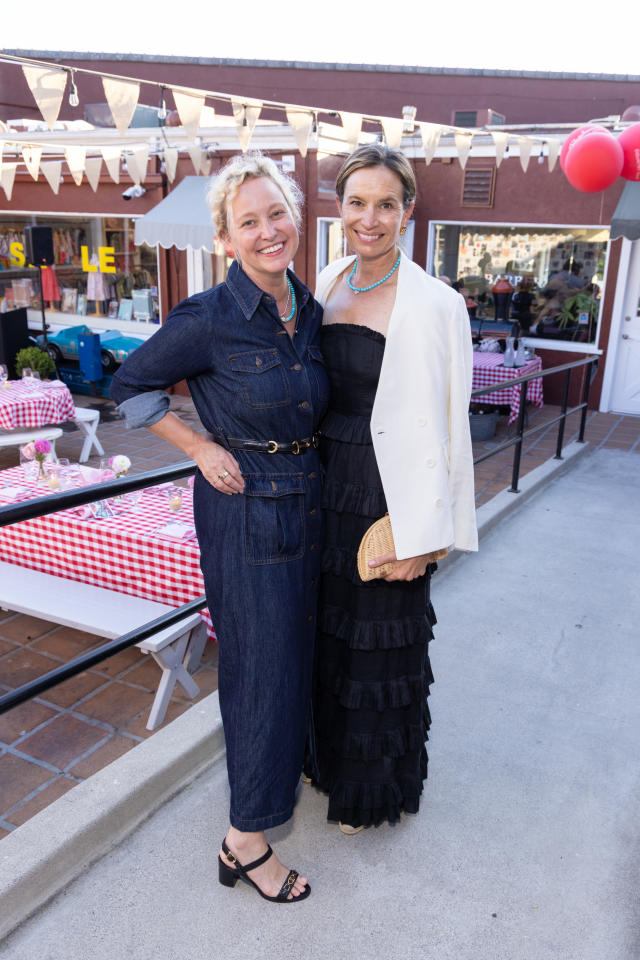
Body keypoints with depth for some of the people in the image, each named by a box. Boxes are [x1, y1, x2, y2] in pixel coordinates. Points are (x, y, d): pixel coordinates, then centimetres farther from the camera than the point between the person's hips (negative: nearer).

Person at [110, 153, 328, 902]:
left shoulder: (309, 311, 2)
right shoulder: (209, 319, -17)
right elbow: (130, 385, -6)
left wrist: (308, 466, 8)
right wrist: (203, 449, -11)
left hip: (306, 502, 7)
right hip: (244, 509, -7)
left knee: (296, 645, 21)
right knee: (261, 661, 2)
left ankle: (288, 758, 48)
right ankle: (245, 840, 20)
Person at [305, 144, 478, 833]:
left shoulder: (433, 304, -13)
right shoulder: (325, 286, 6)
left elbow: (441, 427, -14)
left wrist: (419, 536, -15)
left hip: (388, 495, -6)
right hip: (325, 488, 6)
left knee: (378, 641, 10)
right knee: (327, 627, 20)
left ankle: (373, 789, 36)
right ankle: (327, 757, 46)